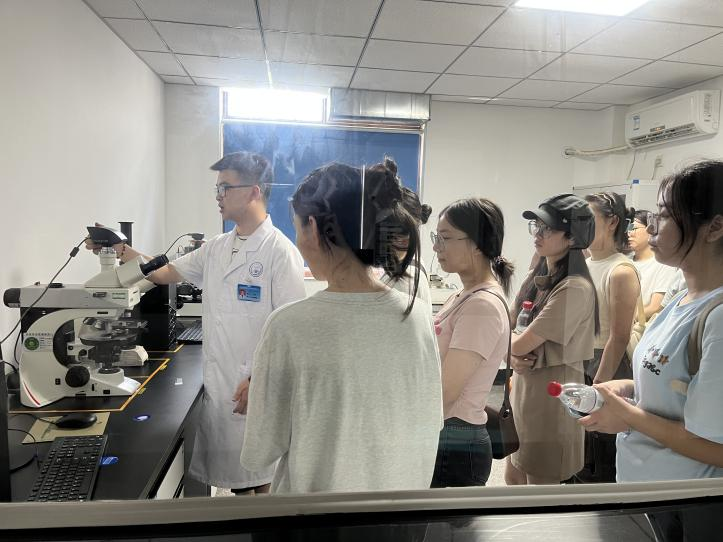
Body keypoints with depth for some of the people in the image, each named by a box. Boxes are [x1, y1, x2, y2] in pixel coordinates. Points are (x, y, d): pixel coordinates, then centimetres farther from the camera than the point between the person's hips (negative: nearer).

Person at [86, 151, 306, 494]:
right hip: (217, 385, 7)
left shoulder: (281, 252, -14)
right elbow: (165, 273, 17)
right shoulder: (216, 249, 8)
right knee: (232, 476, 20)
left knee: (261, 479, 10)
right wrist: (120, 250, 5)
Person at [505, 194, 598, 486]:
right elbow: (511, 333, 9)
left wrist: (512, 341, 0)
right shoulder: (538, 275, 5)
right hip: (523, 386, 8)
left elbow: (522, 343, -22)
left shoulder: (575, 288, -22)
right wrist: (517, 356, -11)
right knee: (513, 478, 21)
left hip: (551, 393, -8)